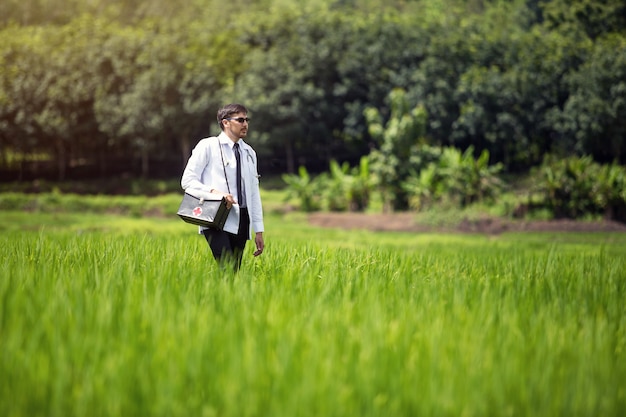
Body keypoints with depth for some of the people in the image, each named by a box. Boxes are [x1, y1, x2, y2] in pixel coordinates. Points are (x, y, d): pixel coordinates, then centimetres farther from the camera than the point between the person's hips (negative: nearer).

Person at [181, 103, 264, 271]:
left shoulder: (249, 152, 19)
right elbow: (187, 180, -1)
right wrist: (213, 191, -18)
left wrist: (259, 230, 15)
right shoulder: (208, 146, 3)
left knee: (236, 270, -2)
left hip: (241, 219, 5)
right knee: (227, 268, -22)